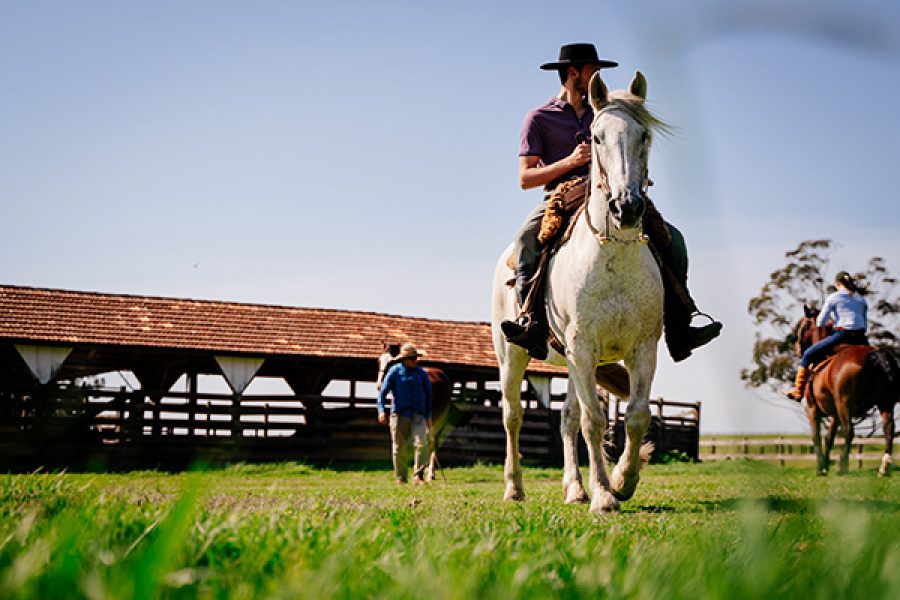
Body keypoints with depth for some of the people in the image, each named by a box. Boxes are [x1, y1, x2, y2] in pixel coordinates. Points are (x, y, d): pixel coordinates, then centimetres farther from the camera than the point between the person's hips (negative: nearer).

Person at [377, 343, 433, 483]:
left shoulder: (421, 374, 6)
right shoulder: (395, 371, -1)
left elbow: (428, 395, 15)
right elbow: (383, 391, -3)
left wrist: (429, 416, 12)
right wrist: (381, 410, -16)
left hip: (418, 415, 1)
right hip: (399, 414, -1)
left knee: (422, 444, -15)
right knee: (399, 448, 4)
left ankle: (418, 476, -13)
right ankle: (401, 478, 16)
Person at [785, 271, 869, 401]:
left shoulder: (833, 298, 1)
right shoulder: (861, 299, 17)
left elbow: (820, 322, 4)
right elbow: (865, 325, 18)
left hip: (842, 335, -5)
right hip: (860, 338, 5)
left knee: (808, 355, 7)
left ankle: (798, 392, 7)